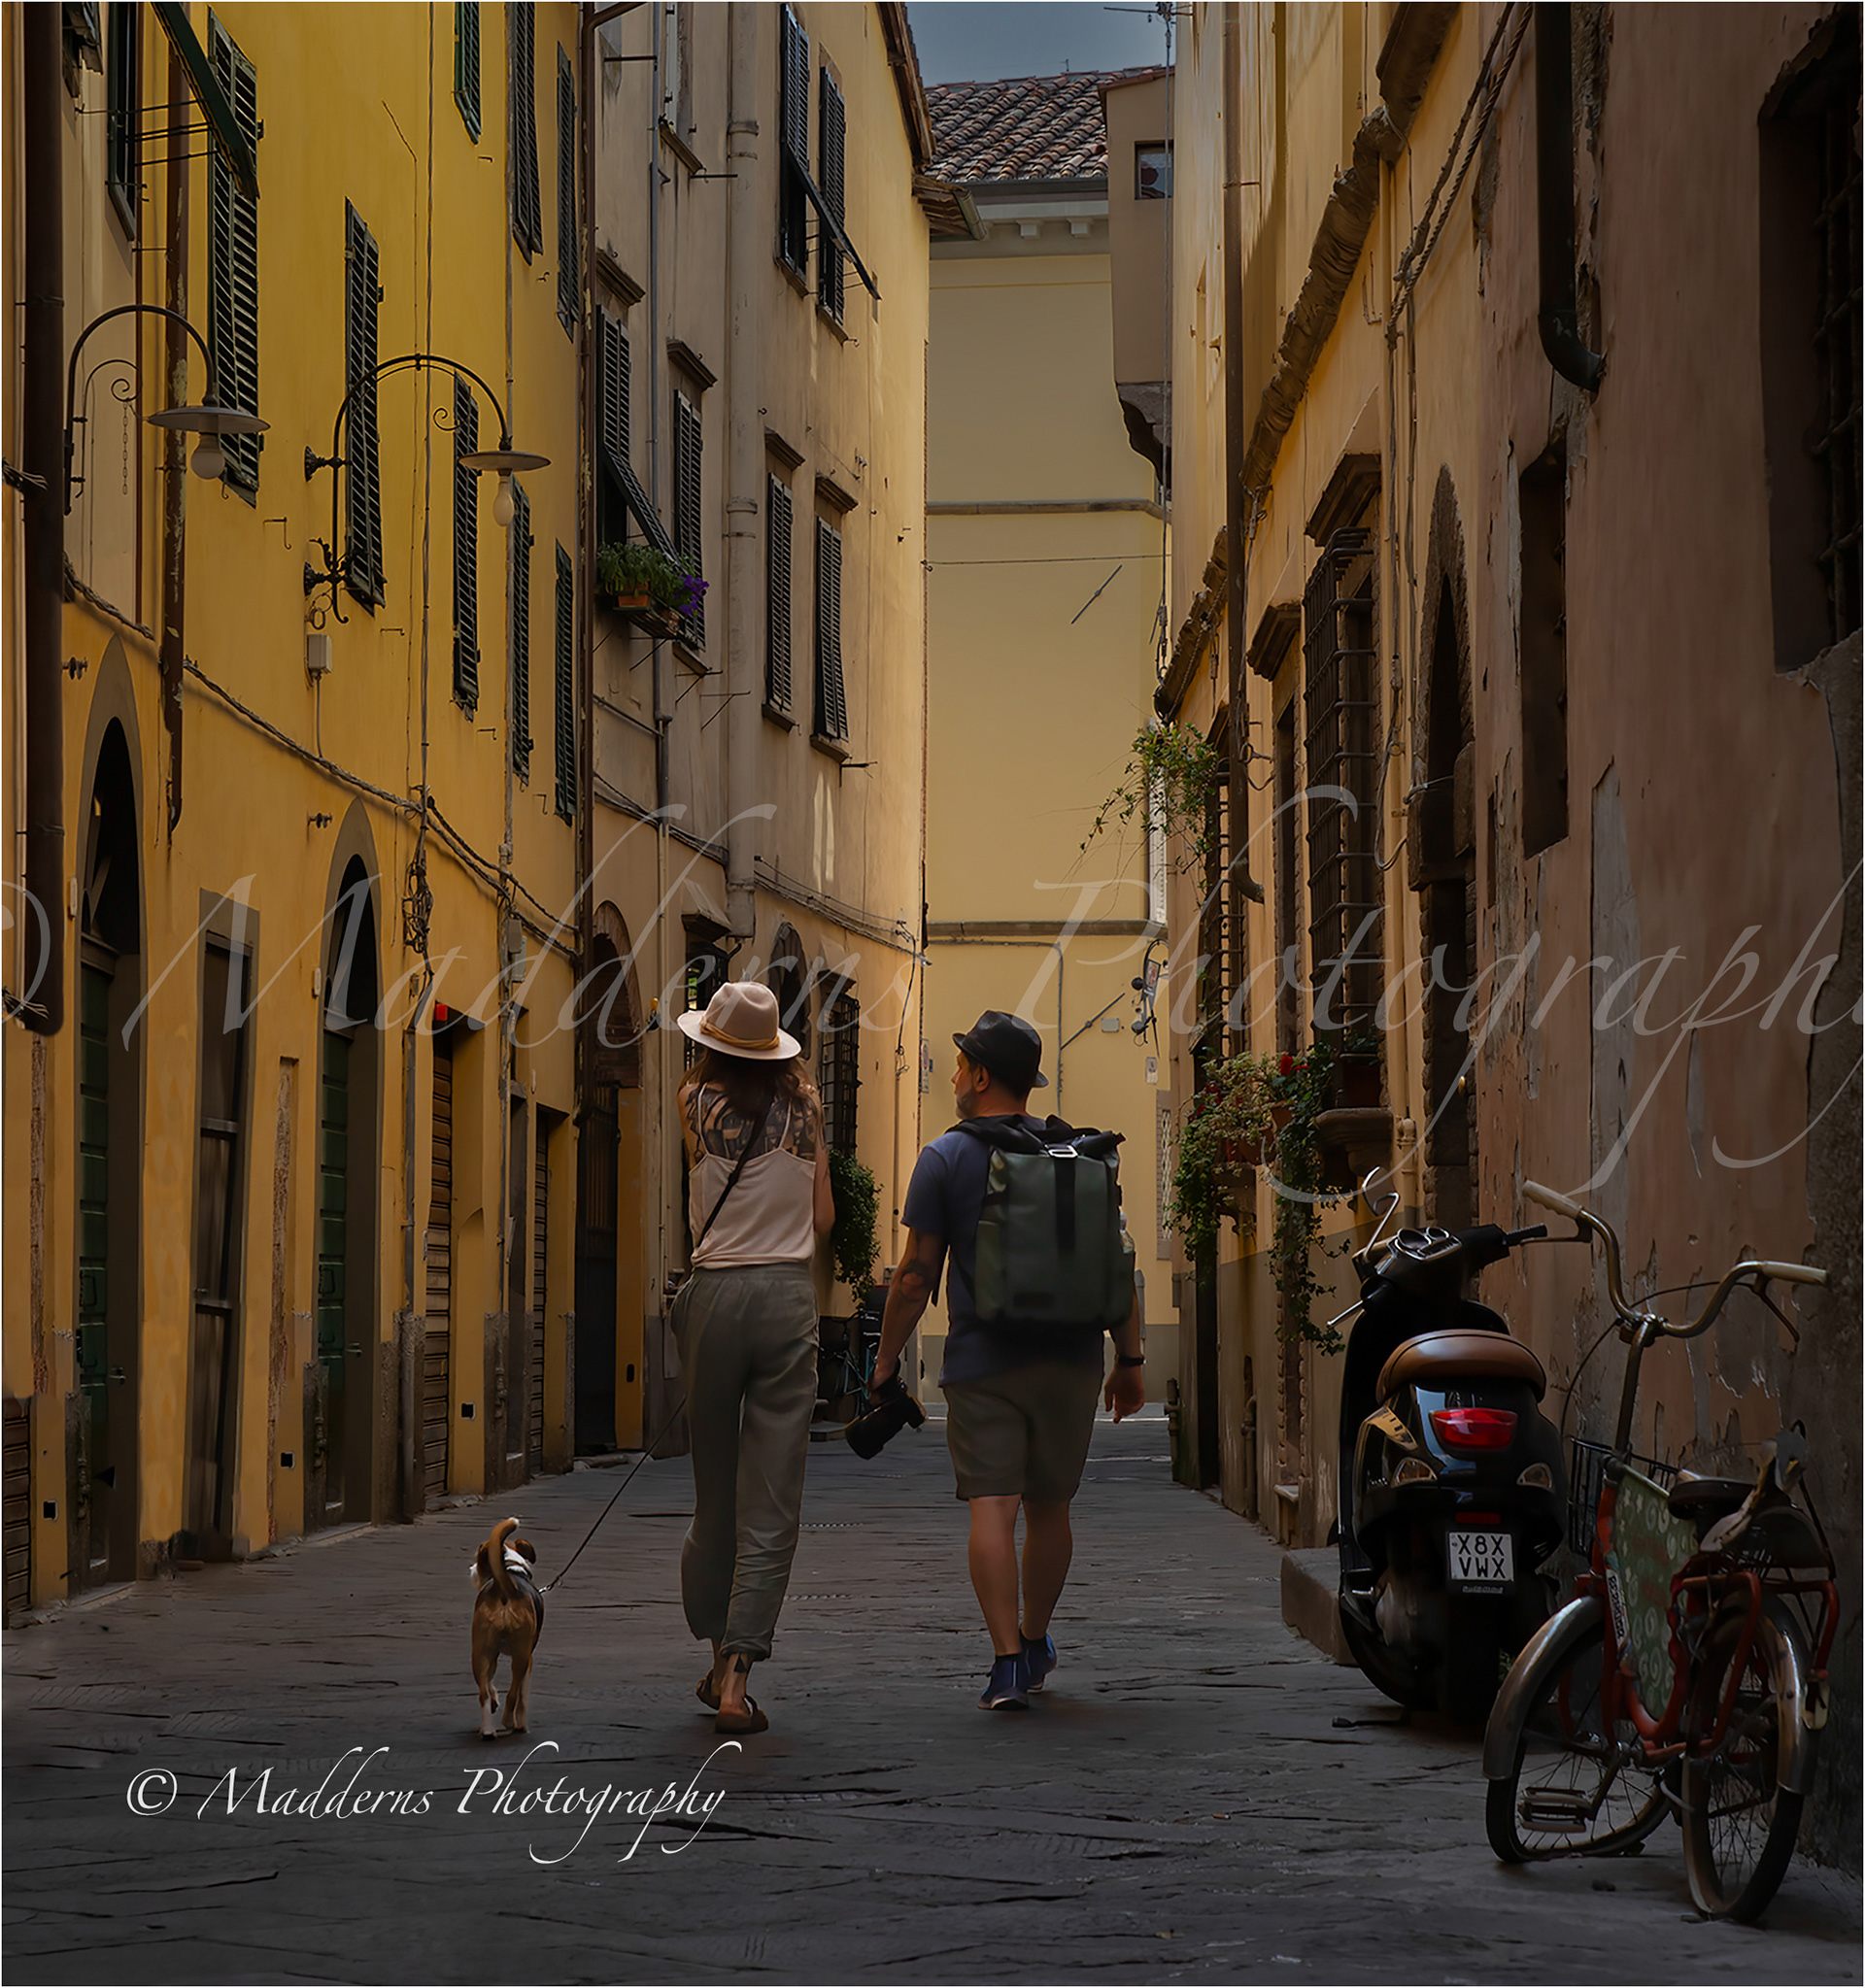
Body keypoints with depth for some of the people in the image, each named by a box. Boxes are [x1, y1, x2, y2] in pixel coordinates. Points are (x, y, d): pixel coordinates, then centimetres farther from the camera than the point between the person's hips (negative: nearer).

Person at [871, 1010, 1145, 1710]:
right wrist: (1128, 1358, 13)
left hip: (982, 1362, -3)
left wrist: (886, 1360, 5)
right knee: (1049, 1508, 15)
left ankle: (1007, 1660, -15)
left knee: (992, 1507, -6)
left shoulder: (946, 1158, -4)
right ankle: (1035, 1642, 29)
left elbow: (916, 1274, -4)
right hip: (1069, 1358, 4)